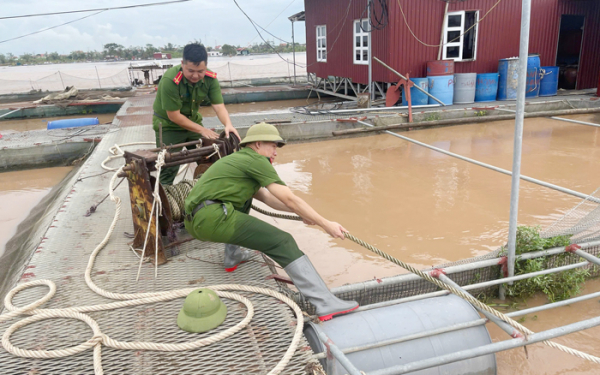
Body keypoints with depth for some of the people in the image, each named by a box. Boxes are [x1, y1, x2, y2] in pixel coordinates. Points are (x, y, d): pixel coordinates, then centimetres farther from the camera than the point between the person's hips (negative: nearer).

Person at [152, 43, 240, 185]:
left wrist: (228, 124, -40)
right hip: (168, 125, -5)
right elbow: (174, 116, -26)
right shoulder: (170, 81, -30)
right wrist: (202, 130, -25)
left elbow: (219, 106, -19)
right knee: (169, 168, -6)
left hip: (193, 120, 5)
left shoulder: (210, 78, -16)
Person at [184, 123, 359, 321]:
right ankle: (326, 304, -17)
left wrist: (301, 212, 22)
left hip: (196, 221, 10)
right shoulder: (256, 161, -1)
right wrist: (326, 225, -1)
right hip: (214, 218, -10)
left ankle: (233, 256, 27)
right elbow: (289, 199, -6)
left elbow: (266, 198, 28)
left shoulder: (237, 160, 26)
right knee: (282, 242, -11)